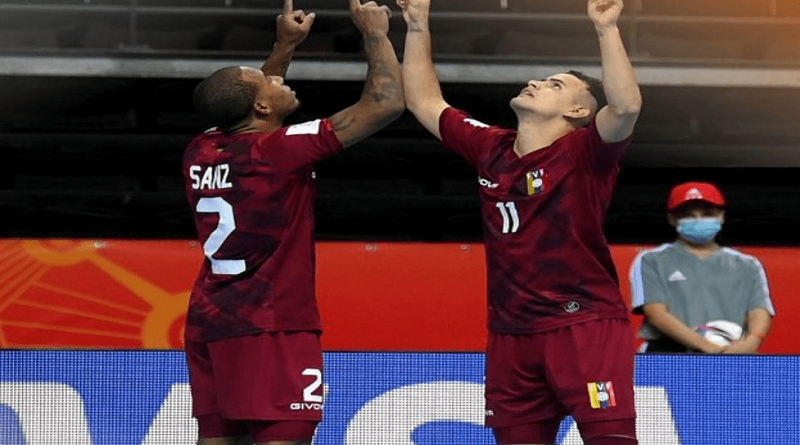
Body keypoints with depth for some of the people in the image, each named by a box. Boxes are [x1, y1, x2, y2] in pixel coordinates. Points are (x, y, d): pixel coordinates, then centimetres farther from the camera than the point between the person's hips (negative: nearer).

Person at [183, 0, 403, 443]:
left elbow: (242, 110, 32)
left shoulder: (200, 153, 6)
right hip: (270, 327, -8)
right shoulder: (280, 150, -15)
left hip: (208, 323, 8)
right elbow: (385, 103, -12)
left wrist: (285, 46, 31)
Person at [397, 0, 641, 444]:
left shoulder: (583, 152, -6)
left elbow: (626, 106, -26)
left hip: (586, 328, -6)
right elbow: (425, 103, 22)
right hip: (511, 335, 6)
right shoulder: (491, 150, 11)